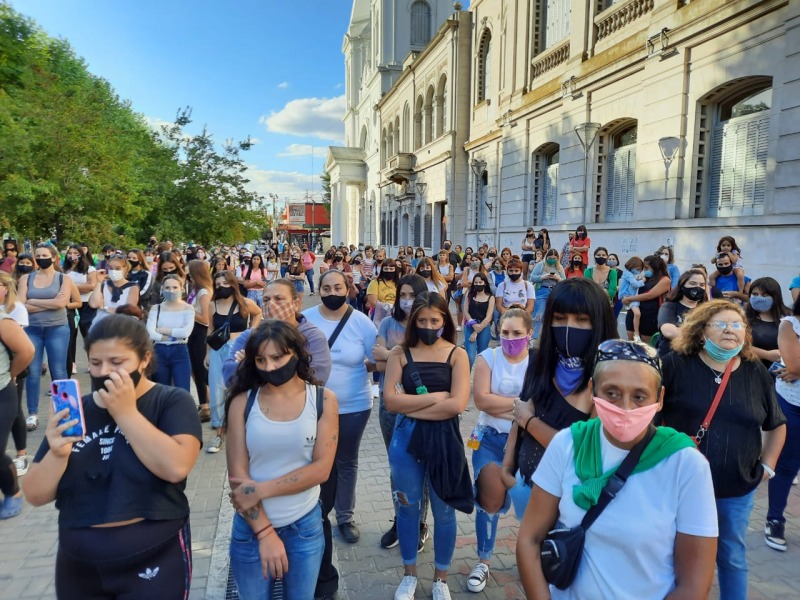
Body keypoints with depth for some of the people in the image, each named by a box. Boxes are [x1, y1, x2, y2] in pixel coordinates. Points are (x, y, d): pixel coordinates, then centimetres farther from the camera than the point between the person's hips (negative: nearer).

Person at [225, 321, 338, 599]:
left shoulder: (323, 399, -9)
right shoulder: (242, 402, -10)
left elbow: (321, 468, -13)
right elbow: (237, 474, -11)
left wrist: (261, 489, -18)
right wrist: (265, 532, -13)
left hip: (304, 526, 0)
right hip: (251, 527, 0)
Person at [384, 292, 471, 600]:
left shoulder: (457, 355, -6)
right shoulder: (399, 353, -3)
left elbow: (457, 404, -16)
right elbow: (391, 401, -12)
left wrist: (411, 406, -13)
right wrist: (436, 396, -14)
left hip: (444, 439, -1)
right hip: (405, 439, 1)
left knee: (443, 511, 13)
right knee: (407, 507, 16)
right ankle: (409, 574, 39)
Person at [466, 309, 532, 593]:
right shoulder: (488, 358, -6)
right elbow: (481, 399, -17)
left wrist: (501, 407, -20)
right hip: (491, 440, 0)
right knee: (490, 501, 8)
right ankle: (483, 562, 27)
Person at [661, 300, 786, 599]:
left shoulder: (756, 373, 1)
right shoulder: (676, 364, -11)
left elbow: (776, 425, 15)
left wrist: (767, 465, 8)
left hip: (737, 489, 3)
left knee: (732, 557, 20)